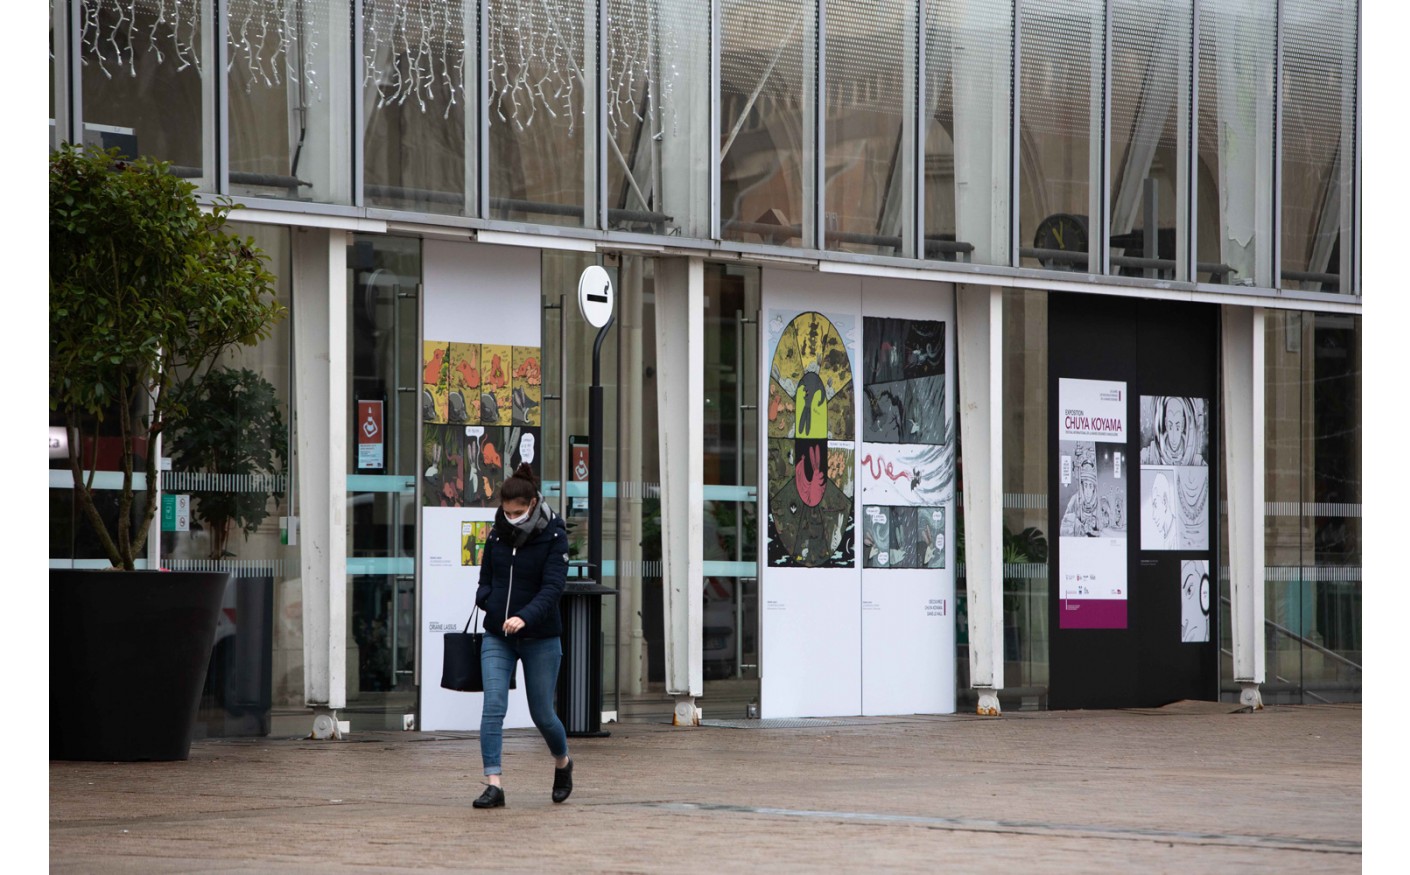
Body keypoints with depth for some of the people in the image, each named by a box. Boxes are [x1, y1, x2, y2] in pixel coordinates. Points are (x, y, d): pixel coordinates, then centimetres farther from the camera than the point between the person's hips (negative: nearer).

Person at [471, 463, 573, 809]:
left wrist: (524, 617, -36)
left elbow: (552, 587, -20)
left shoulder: (554, 537, -9)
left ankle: (562, 763, 36)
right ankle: (494, 784, -14)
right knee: (493, 707, -12)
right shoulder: (497, 536, 4)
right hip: (497, 638, 3)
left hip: (540, 638, -3)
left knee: (542, 715, 6)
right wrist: (486, 598, -8)